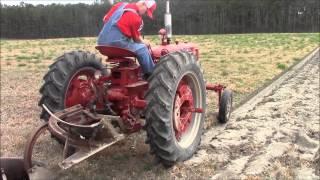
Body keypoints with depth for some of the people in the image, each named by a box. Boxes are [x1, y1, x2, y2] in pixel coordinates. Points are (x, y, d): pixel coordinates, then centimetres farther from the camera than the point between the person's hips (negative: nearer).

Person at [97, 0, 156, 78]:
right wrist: (144, 43, 23)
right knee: (142, 49, 1)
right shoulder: (136, 17, -10)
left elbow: (105, 19, 20)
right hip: (116, 42, -9)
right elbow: (136, 38, 0)